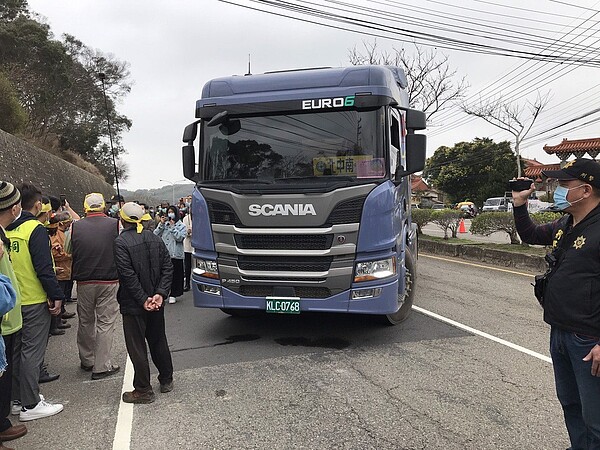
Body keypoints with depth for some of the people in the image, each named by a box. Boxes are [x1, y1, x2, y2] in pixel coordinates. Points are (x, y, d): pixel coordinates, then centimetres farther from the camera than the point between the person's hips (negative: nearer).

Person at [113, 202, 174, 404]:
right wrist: (160, 293, -8)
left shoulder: (120, 242, -14)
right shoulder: (155, 239, 3)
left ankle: (143, 390, 12)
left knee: (137, 347, 4)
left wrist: (143, 300, -15)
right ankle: (166, 380, 31)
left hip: (133, 304, -6)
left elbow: (128, 275, -20)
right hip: (156, 303, 6)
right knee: (158, 341, 19)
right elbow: (168, 268, -2)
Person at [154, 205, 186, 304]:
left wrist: (172, 227, -12)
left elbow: (180, 238, -11)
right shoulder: (164, 224, 14)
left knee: (174, 275, 2)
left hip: (175, 254, -3)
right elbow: (155, 235, 3)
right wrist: (161, 224, -5)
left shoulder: (181, 225, 4)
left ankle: (173, 295, 11)